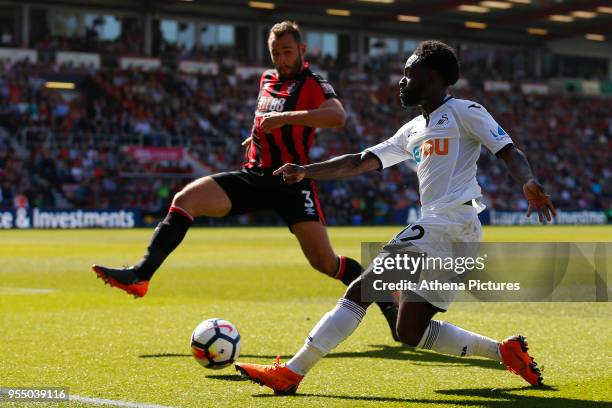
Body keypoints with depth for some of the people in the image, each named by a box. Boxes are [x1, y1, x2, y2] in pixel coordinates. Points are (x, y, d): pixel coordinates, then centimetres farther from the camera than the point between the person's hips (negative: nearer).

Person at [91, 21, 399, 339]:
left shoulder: (312, 83, -5)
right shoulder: (267, 79, 16)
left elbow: (337, 116, -27)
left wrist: (286, 118, -30)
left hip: (292, 181, -6)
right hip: (255, 174, 6)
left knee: (324, 262, -11)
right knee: (185, 199, -15)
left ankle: (387, 301, 12)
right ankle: (140, 276, -21)